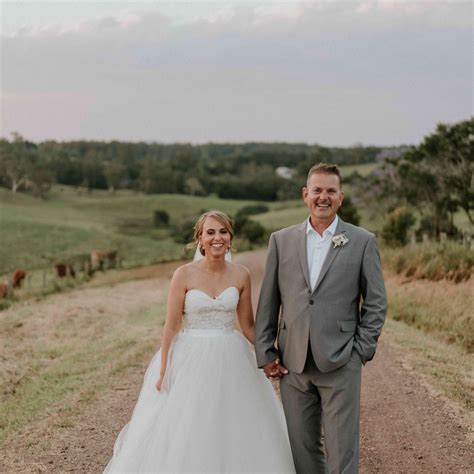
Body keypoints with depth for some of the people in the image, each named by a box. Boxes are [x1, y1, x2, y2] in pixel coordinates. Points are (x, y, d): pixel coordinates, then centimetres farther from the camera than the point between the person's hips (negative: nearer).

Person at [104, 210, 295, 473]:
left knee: (236, 434, 7)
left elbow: (248, 326, 8)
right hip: (192, 362, -2)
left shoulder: (240, 275, 1)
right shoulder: (184, 275, -7)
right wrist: (163, 371, -6)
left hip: (231, 362, 3)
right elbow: (171, 326, -5)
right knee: (184, 437, 2)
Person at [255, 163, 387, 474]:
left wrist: (361, 350, -3)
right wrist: (265, 353, 4)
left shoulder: (363, 241, 2)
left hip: (340, 364, -2)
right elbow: (268, 302, 9)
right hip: (293, 364, 3)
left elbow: (376, 302, 3)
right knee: (301, 448, 10)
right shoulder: (281, 240, 8)